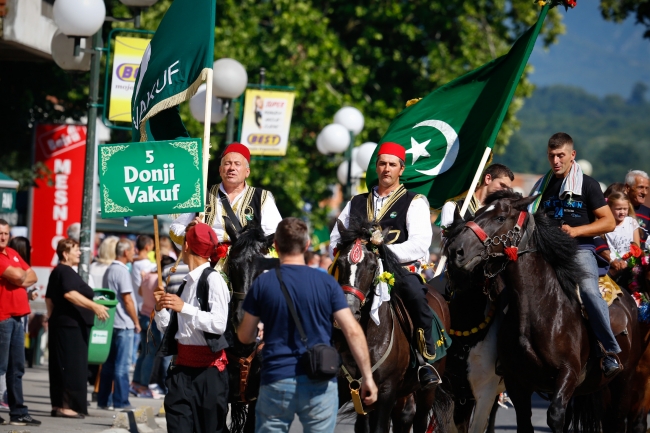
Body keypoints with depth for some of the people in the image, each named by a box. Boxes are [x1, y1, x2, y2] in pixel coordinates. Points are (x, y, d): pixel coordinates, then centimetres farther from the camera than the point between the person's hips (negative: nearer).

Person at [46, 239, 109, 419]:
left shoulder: (57, 272, 18)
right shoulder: (66, 272, -13)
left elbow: (49, 298, 26)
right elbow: (69, 294, -28)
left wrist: (51, 317, 35)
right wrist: (94, 306, -32)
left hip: (60, 325, 10)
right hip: (71, 325, -10)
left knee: (60, 366, 11)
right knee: (72, 366, -9)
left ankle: (57, 404, 13)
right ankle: (67, 406, -11)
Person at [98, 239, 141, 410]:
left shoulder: (109, 270, 13)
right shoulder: (122, 271, -14)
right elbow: (127, 300, -16)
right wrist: (136, 322, -7)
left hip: (110, 323, 9)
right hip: (124, 325, -9)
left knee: (109, 363, 11)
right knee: (122, 365, -5)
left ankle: (103, 400, 12)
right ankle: (120, 401, -4)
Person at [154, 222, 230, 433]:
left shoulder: (213, 279, -10)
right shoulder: (187, 283, 15)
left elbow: (219, 323, -22)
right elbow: (167, 327, 20)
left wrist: (184, 308, -23)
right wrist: (161, 309, 1)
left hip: (208, 366, -7)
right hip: (183, 365, 7)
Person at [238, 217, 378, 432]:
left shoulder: (262, 284, -1)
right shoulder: (327, 283, -1)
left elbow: (245, 337, 6)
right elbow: (353, 332, -7)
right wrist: (367, 377, -2)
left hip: (276, 382, 0)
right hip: (320, 383, 0)